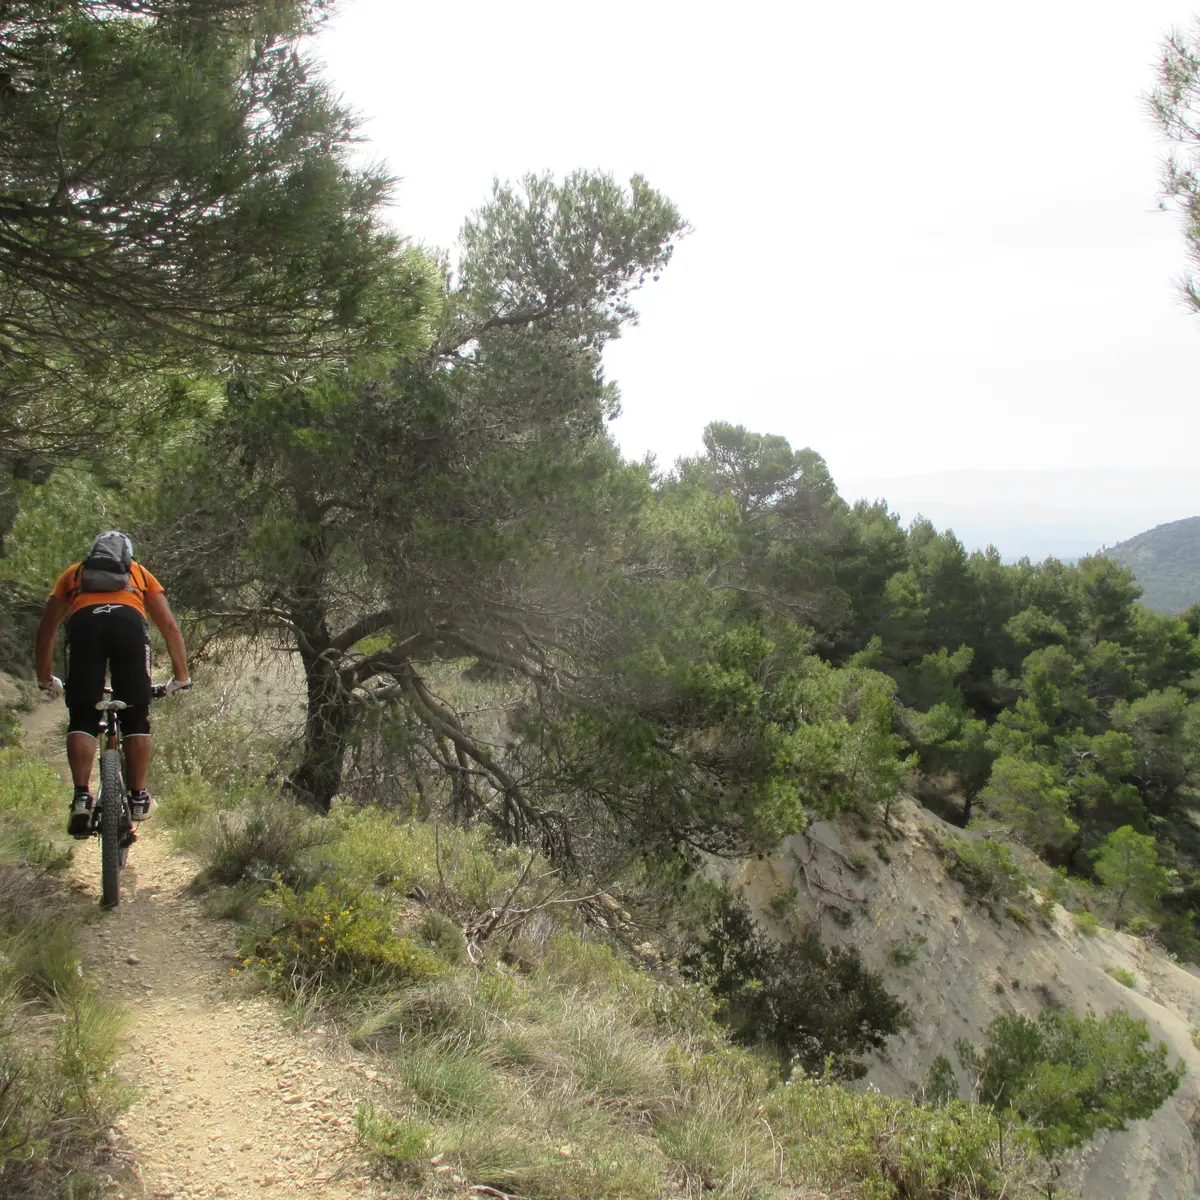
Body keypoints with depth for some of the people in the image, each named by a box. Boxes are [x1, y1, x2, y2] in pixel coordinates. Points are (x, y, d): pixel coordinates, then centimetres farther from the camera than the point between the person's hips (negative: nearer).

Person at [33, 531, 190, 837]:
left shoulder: (74, 573, 37)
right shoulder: (140, 574, 36)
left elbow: (46, 630, 36)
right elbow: (170, 627, 29)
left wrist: (45, 679, 45)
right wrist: (181, 677, 33)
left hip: (83, 622, 0)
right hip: (129, 622, 0)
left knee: (82, 720, 6)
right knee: (136, 718, 10)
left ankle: (82, 797, -7)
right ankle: (138, 798, 9)